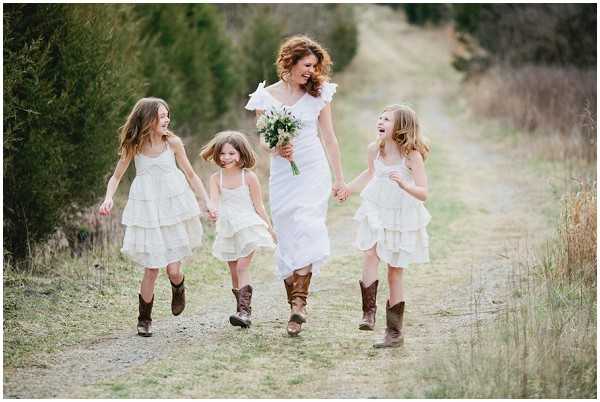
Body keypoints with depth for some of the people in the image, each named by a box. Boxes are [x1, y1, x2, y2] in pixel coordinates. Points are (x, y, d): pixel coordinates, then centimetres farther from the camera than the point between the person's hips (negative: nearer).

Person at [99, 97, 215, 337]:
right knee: (151, 268, -3)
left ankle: (178, 290, 33)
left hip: (173, 207, 0)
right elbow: (116, 176, 5)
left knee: (173, 269, -5)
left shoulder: (172, 142, -4)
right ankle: (144, 319, 16)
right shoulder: (134, 146, -4)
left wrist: (207, 201, 1)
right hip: (146, 211, 0)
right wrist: (108, 198, -13)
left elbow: (190, 174, 6)